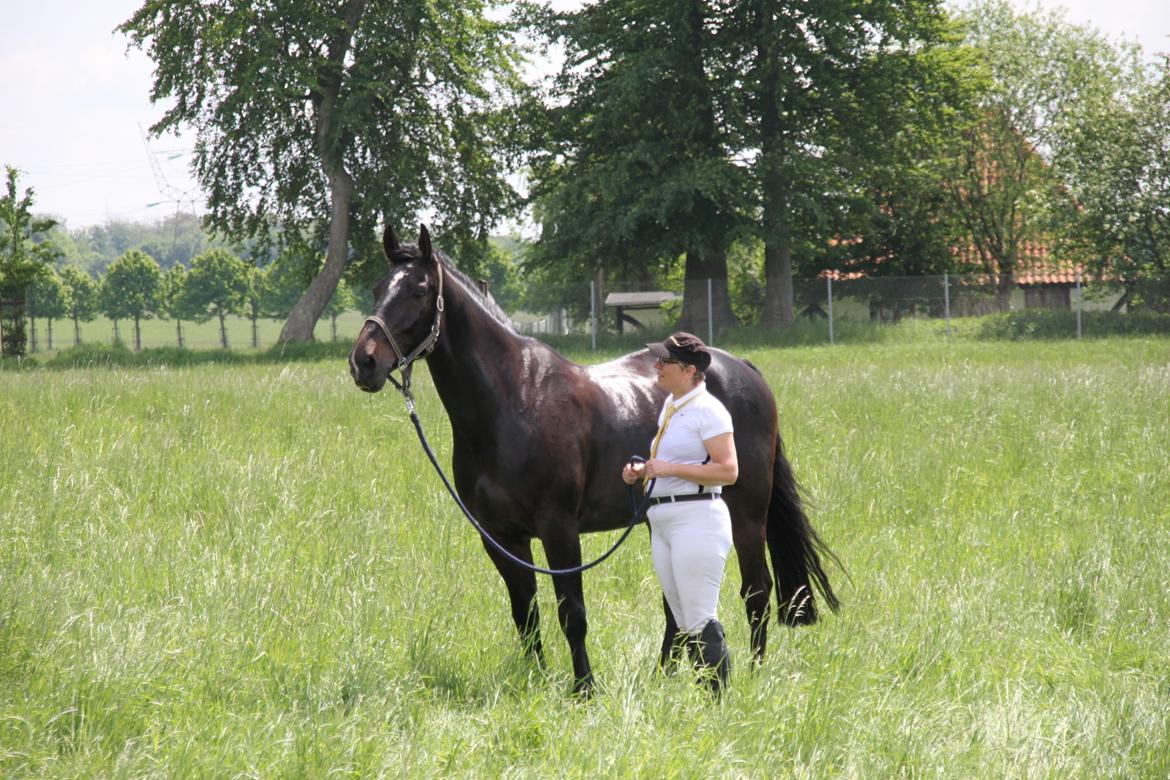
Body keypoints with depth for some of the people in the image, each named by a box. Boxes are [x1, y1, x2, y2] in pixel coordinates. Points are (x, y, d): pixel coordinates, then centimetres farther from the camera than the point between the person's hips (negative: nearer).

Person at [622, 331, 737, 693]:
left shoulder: (707, 410, -12)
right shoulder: (670, 405, 16)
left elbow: (728, 471, -19)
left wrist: (669, 468, -21)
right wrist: (643, 471, 11)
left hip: (697, 518, -10)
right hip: (663, 521, 10)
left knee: (701, 622, -10)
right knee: (685, 622, 12)